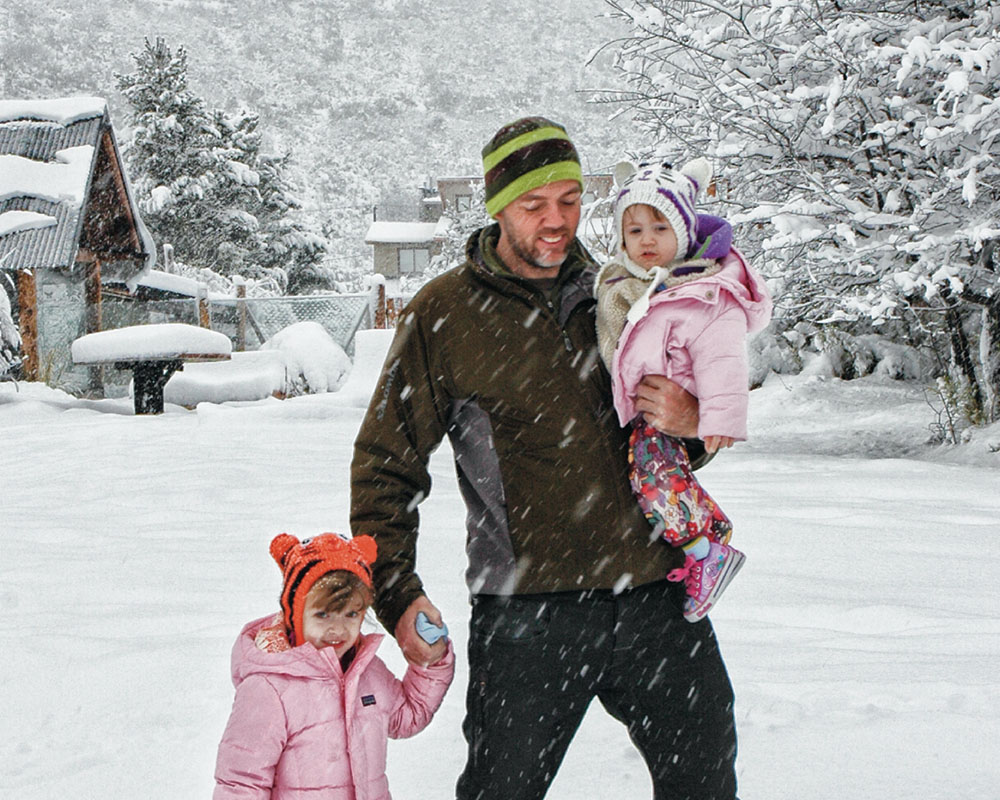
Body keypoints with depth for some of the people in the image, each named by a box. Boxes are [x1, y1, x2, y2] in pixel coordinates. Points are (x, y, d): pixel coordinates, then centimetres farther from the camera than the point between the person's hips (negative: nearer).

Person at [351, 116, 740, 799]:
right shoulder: (443, 314, 0)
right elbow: (387, 463, 5)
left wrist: (689, 424, -3)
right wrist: (396, 590, -5)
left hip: (657, 595, 4)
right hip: (526, 611, -3)